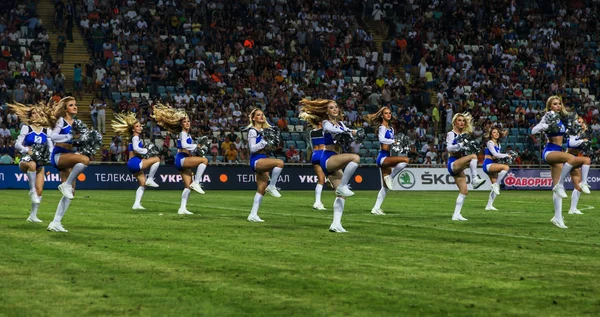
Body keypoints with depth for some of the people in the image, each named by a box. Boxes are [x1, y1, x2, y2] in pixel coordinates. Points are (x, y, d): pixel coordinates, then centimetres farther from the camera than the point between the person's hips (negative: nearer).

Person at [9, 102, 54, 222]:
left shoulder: (46, 131, 8)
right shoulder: (26, 128, 0)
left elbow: (50, 146, 6)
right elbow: (17, 144, -5)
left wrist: (50, 154, -16)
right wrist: (27, 150, -23)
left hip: (40, 163, 4)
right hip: (26, 160, -4)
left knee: (39, 189, -5)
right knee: (32, 165, -42)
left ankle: (33, 215, 8)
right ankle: (32, 191, -28)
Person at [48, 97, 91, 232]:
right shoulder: (61, 121, -3)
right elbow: (53, 136, -18)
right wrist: (70, 136, -20)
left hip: (69, 157, 8)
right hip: (58, 155, -8)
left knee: (70, 193, 2)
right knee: (85, 159, -35)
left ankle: (55, 223, 5)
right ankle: (66, 185, -20)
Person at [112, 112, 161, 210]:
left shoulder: (136, 137, 20)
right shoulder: (135, 137, -9)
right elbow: (136, 148, -25)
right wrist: (146, 151, -14)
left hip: (134, 163, 10)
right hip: (135, 161, -10)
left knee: (143, 184, 12)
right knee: (156, 159, -17)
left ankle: (136, 204, 10)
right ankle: (150, 179, -12)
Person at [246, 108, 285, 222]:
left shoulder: (264, 130, 18)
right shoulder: (253, 131, -6)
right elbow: (252, 148, -13)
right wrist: (264, 141, -22)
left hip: (263, 159, 9)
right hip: (256, 160, -9)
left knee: (261, 189, 4)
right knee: (279, 163, -30)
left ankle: (253, 215, 7)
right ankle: (271, 186, -15)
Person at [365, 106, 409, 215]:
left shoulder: (391, 129, 19)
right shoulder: (382, 127, -7)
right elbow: (381, 139, -26)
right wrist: (393, 141, -30)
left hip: (387, 158, 9)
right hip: (382, 157, -9)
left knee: (385, 187, 8)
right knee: (405, 160, -28)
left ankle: (376, 208, 11)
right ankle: (390, 177, -14)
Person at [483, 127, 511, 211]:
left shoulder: (498, 145, 17)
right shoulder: (490, 143, -7)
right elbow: (495, 154, -18)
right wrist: (506, 155, -11)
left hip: (493, 164, 8)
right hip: (488, 164, -8)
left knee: (495, 187, 3)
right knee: (506, 167, -29)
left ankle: (489, 206, 7)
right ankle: (496, 185, -20)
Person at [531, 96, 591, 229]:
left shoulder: (561, 118, 16)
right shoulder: (549, 116, -6)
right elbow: (534, 130, -17)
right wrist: (548, 125, -28)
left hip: (558, 152, 8)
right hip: (549, 151, -8)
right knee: (572, 158, -36)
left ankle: (558, 217, 3)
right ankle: (559, 186, -24)